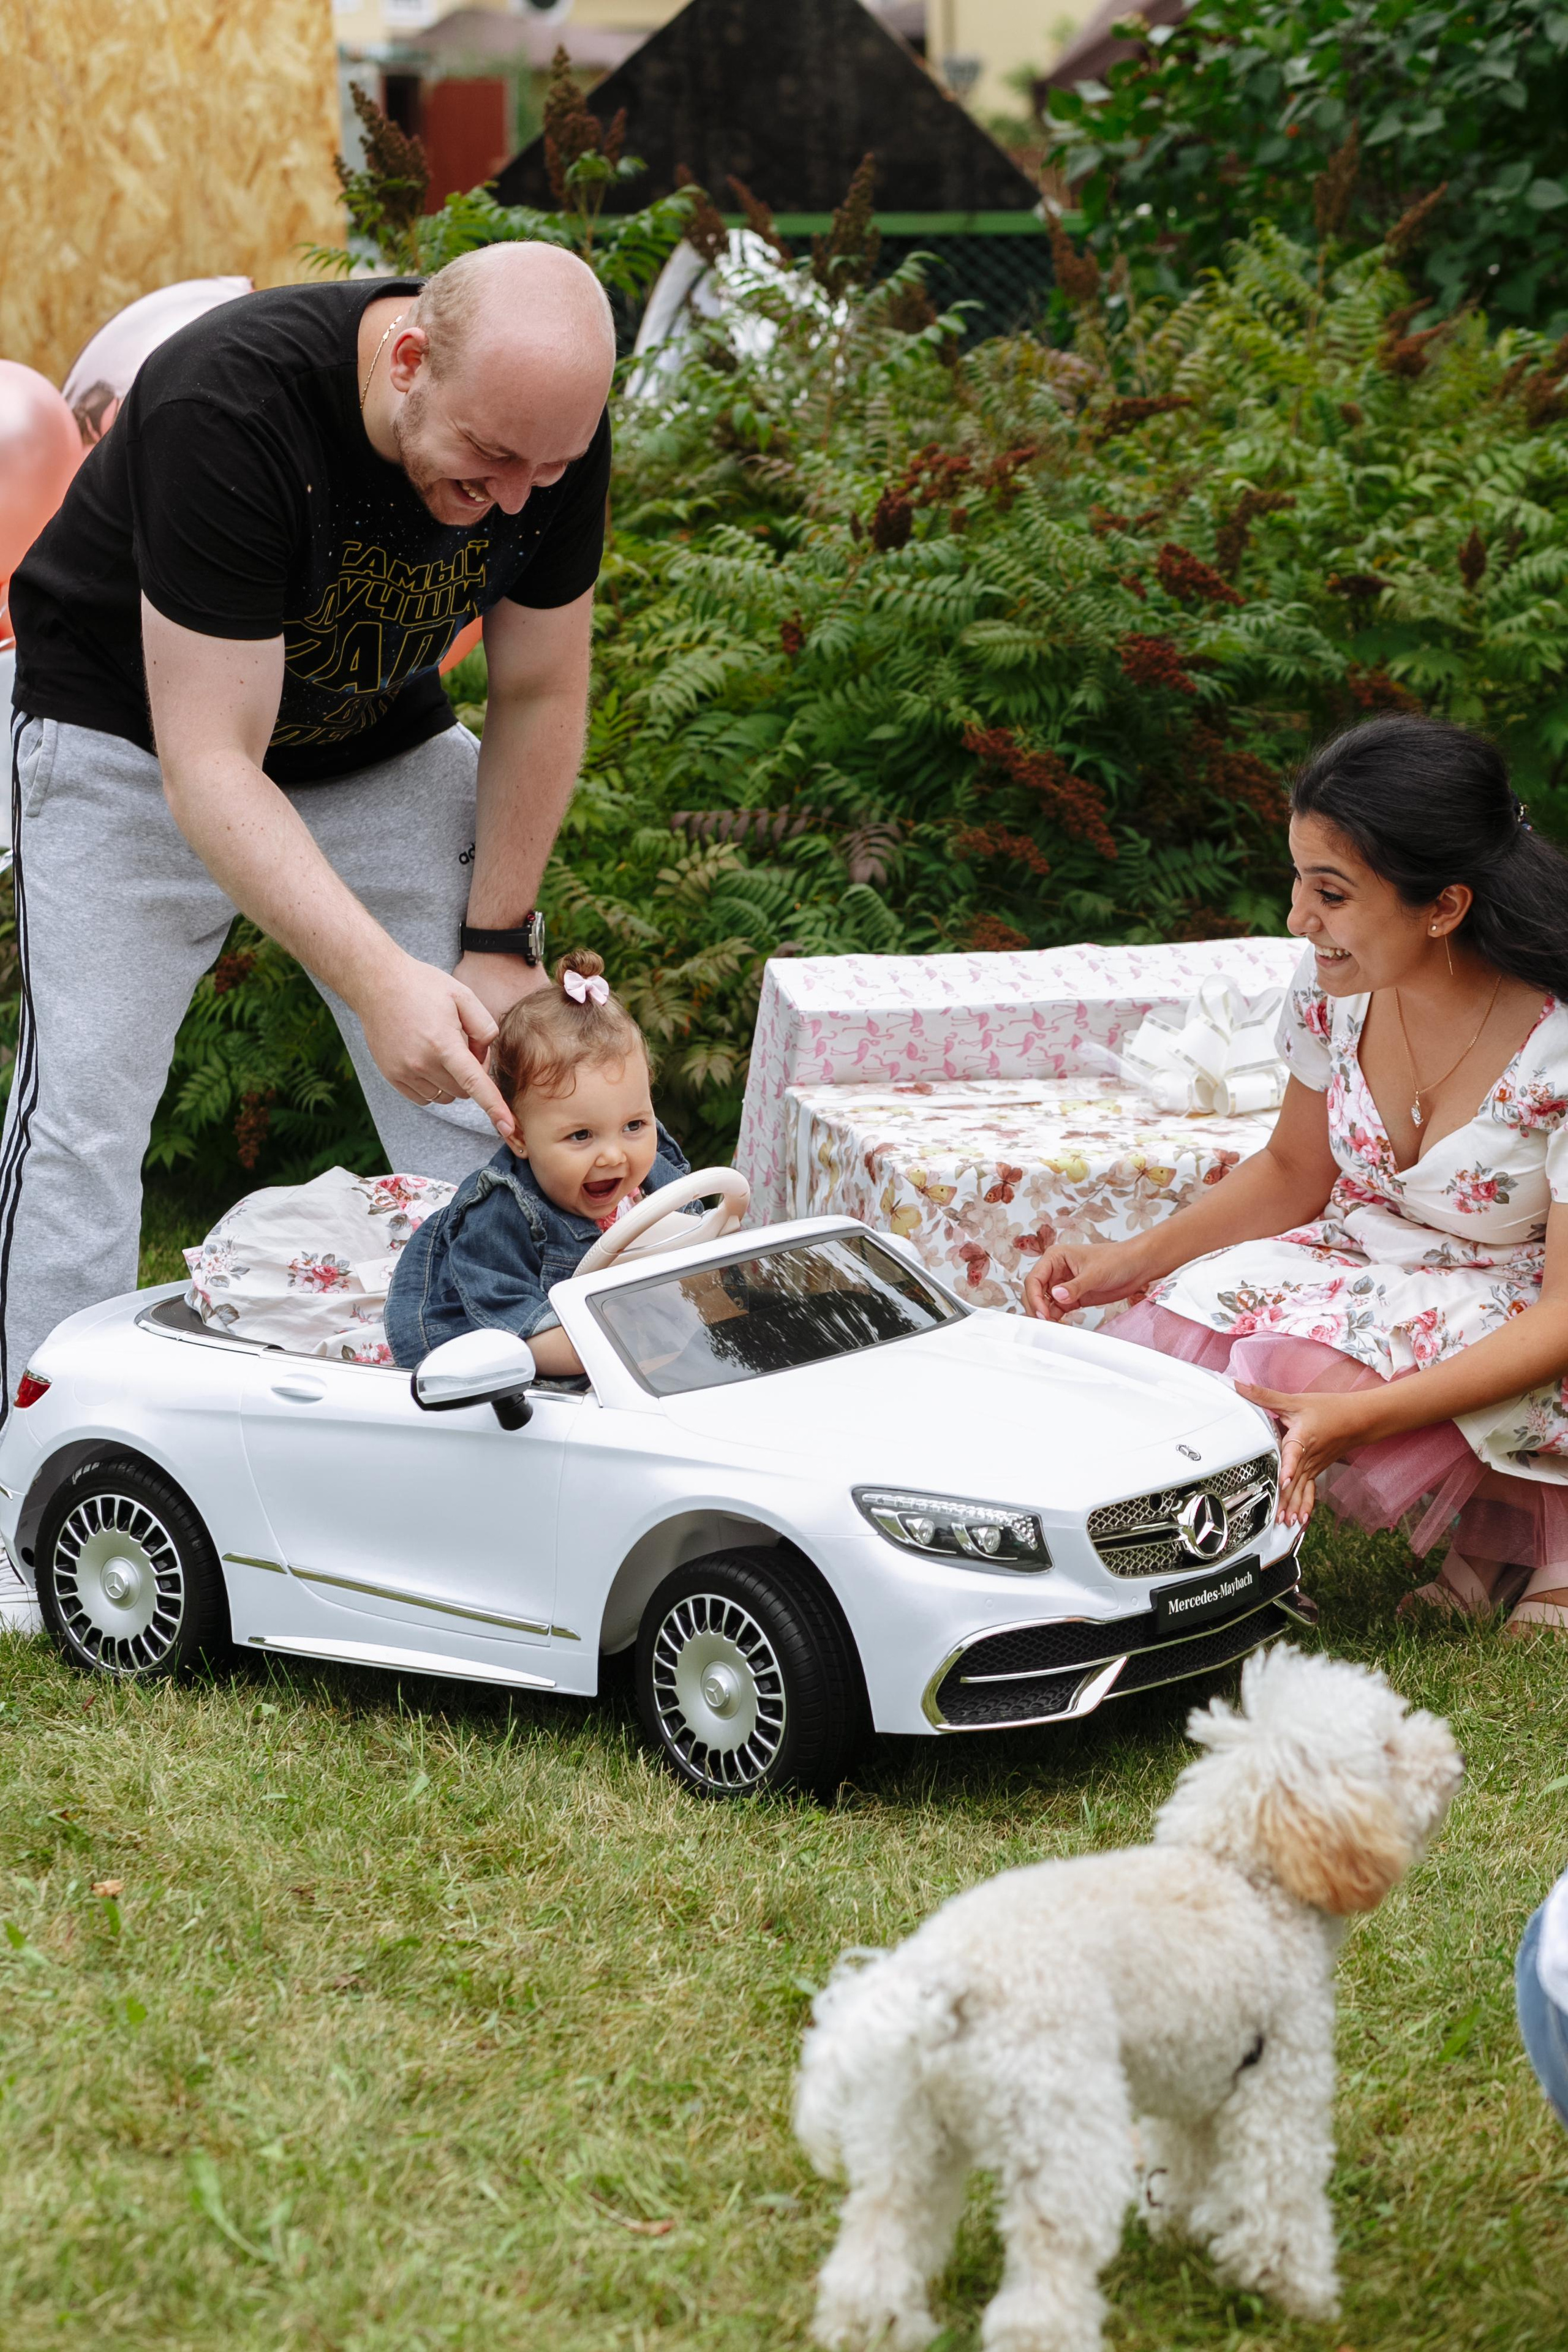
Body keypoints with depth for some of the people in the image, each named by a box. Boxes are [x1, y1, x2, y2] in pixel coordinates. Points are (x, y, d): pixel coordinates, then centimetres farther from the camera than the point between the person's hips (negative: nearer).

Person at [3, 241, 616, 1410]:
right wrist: (378, 981, -47)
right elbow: (208, 763, -38)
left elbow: (539, 696, -6)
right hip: (137, 730, -4)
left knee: (501, 1085, -6)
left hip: (381, 741, 4)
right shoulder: (225, 404, -37)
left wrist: (497, 944, -9)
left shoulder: (553, 422, -21)